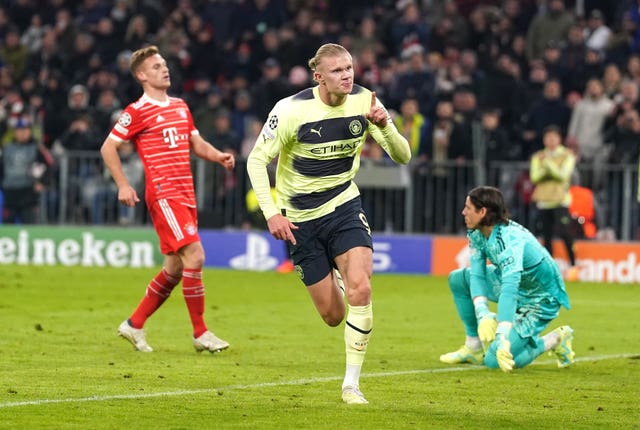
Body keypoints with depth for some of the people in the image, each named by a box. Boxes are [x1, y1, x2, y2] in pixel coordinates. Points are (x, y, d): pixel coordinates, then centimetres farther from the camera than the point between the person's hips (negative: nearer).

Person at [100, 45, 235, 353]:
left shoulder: (180, 106, 17)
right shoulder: (138, 111, -5)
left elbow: (197, 144, 24)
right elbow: (108, 148, -2)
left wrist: (218, 156, 3)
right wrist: (123, 186, -10)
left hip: (185, 195, 8)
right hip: (163, 194, -8)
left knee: (175, 268, 9)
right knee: (194, 255, -16)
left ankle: (134, 325, 22)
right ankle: (200, 333, -9)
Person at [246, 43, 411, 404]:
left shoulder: (364, 101, -10)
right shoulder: (291, 110, -19)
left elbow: (403, 156, -8)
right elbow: (257, 160, -11)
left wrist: (385, 127, -28)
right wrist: (272, 213, -20)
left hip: (344, 207, 2)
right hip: (300, 218, -1)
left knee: (360, 289, -22)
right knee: (332, 315, 2)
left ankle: (352, 383, -10)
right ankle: (333, 276, 42)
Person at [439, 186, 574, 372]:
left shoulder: (510, 240, -35)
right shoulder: (477, 234, -8)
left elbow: (509, 289, -43)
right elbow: (477, 275, -10)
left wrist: (502, 338, -51)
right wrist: (483, 316, -27)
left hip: (540, 300, -9)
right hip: (516, 285, 9)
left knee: (494, 360, -17)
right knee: (457, 278, 4)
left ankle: (554, 340, 0)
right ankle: (474, 346, 11)